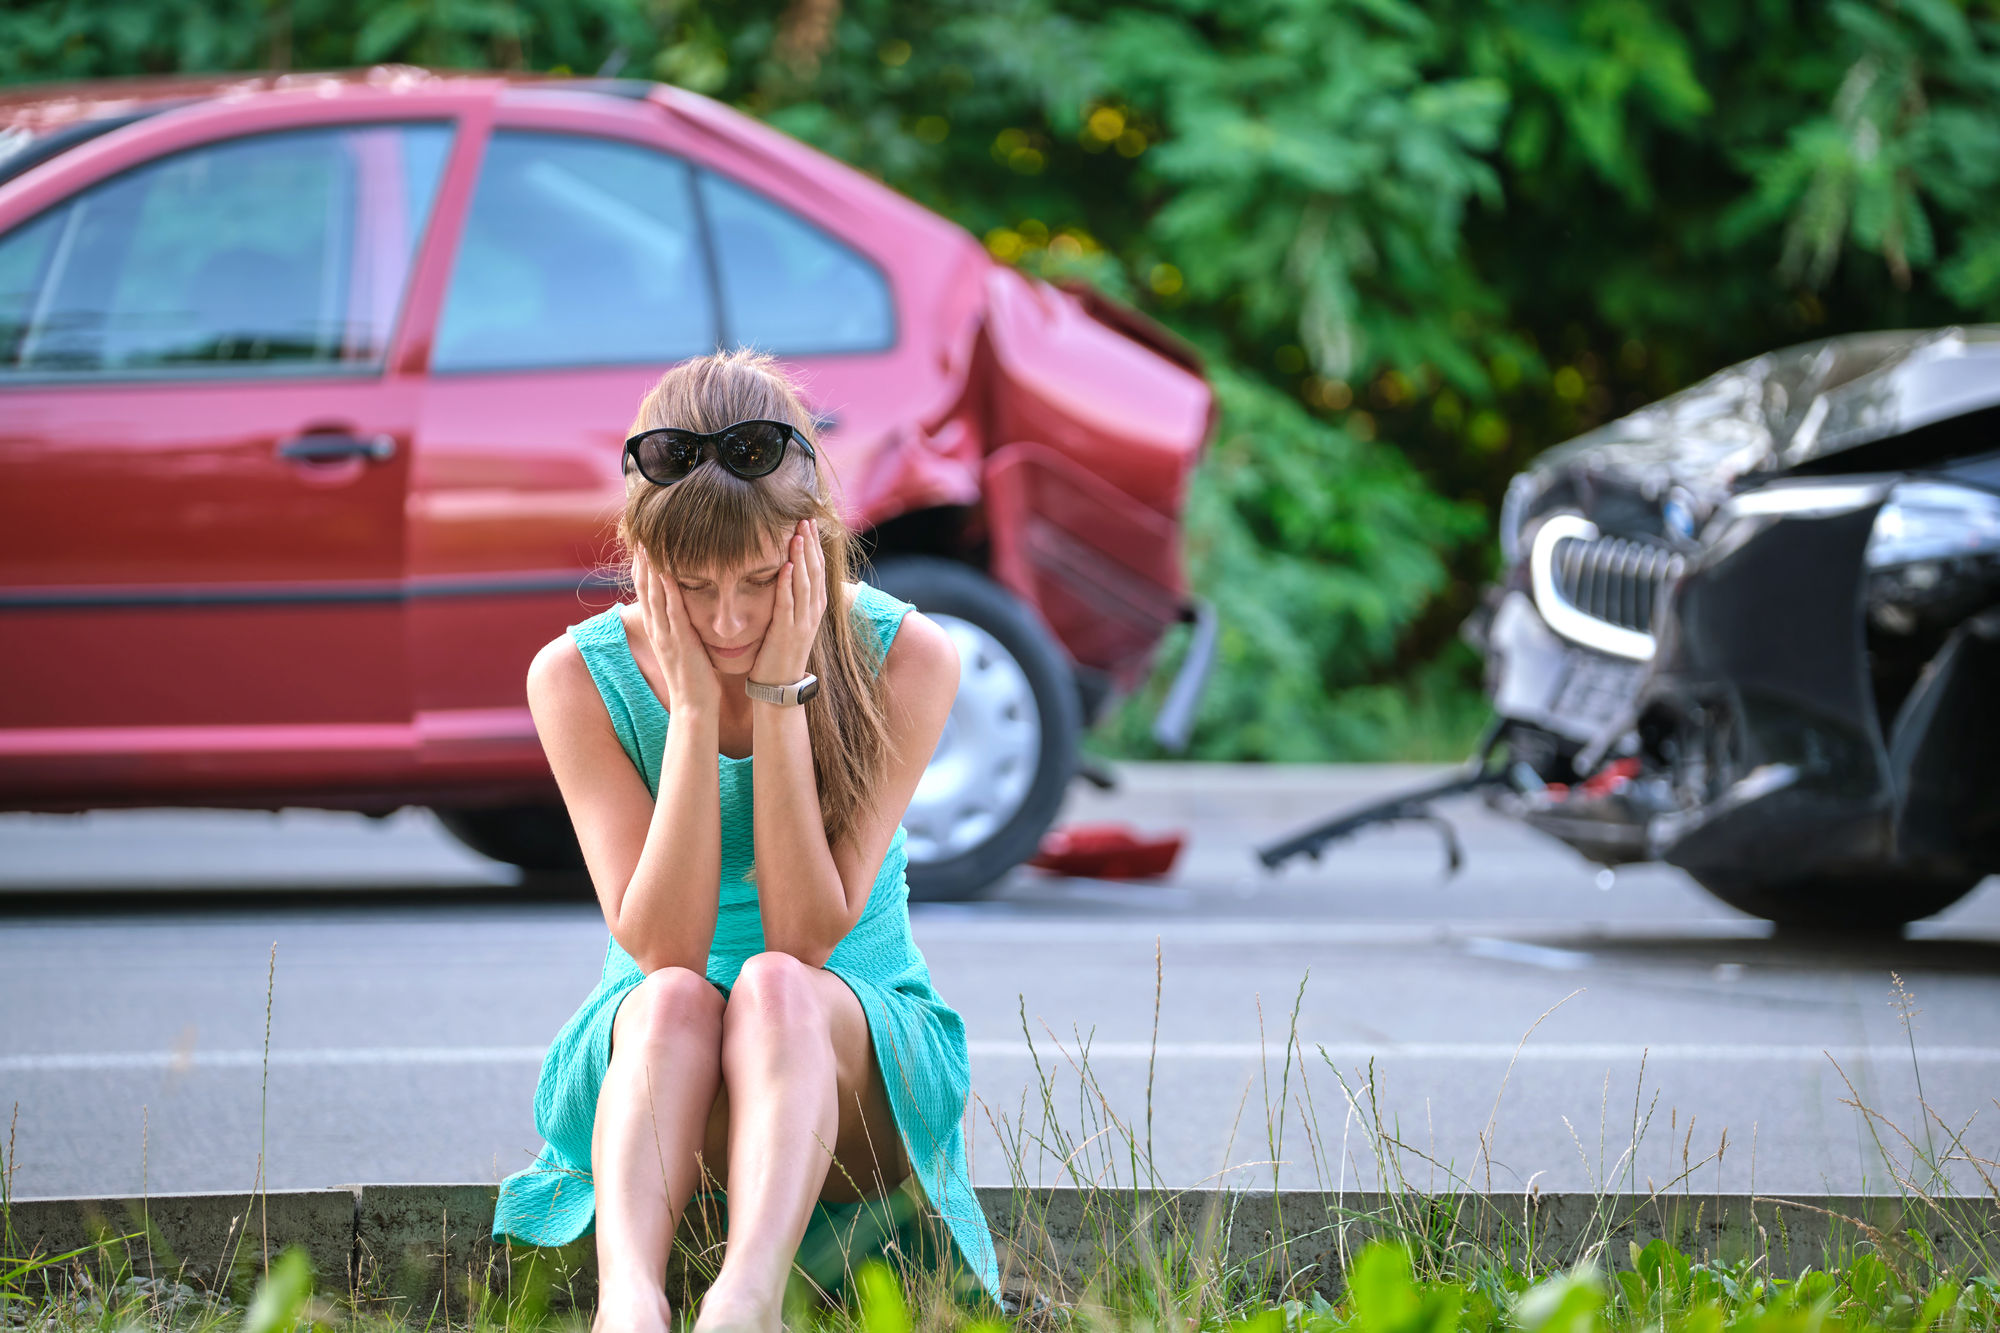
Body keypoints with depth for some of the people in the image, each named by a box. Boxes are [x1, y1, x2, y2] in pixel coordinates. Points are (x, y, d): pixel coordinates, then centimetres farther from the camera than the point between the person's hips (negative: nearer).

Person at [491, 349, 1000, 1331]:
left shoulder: (906, 660, -11)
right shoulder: (577, 679, -8)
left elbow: (806, 935, -16)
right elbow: (662, 949, -17)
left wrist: (779, 695, -22)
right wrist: (695, 706, -23)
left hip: (859, 1069, -1)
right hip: (649, 1067, 1)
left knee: (777, 989, -34)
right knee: (674, 1001, -34)